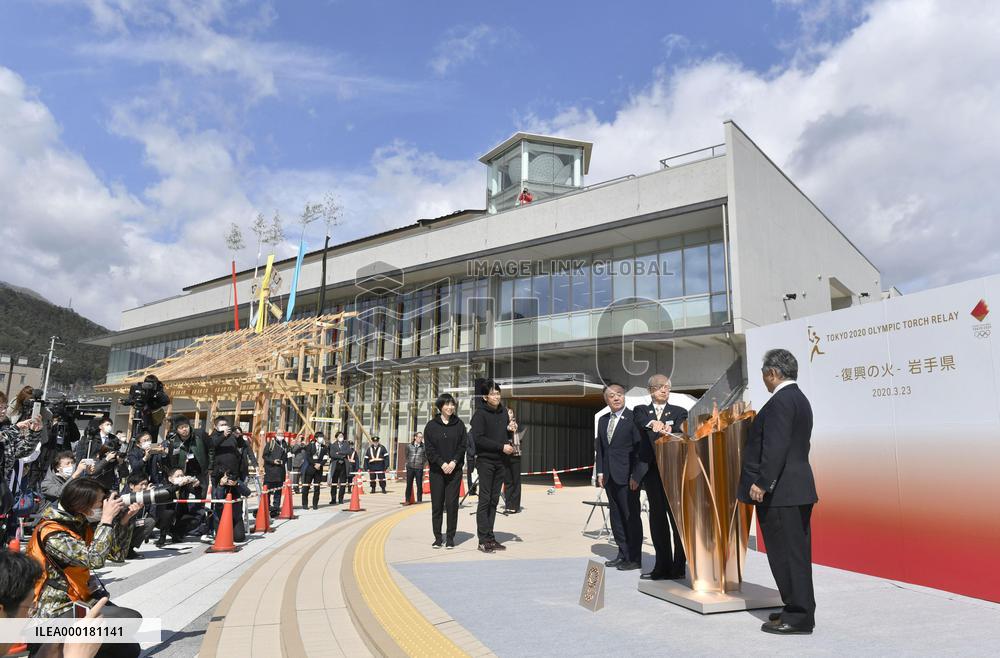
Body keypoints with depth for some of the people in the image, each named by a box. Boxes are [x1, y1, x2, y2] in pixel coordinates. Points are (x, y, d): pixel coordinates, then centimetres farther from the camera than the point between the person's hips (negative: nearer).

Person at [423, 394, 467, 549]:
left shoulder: (459, 424, 5)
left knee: (452, 503, -1)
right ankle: (437, 537, 13)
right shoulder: (431, 425, 3)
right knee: (437, 504, 4)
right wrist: (442, 463, -12)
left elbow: (463, 446, 2)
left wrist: (453, 462, -10)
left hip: (454, 470, 0)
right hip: (436, 470, 0)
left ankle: (450, 537, 8)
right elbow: (429, 448, -2)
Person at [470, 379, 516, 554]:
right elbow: (478, 439, -14)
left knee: (494, 500, 8)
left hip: (500, 461, 6)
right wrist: (501, 447, -15)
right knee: (485, 500, -5)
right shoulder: (480, 413, -6)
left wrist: (511, 430, -2)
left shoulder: (503, 411, 13)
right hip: (485, 461, -6)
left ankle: (490, 538, 13)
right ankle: (484, 539, -2)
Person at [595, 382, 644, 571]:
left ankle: (634, 558, 12)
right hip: (610, 477, 7)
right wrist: (600, 471, 7)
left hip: (627, 477, -7)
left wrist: (636, 475, -14)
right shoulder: (603, 420, 13)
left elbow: (640, 448, -10)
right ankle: (623, 554, 24)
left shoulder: (633, 418, -8)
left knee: (631, 516, 2)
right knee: (616, 516, 13)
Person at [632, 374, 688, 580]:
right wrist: (653, 423, -34)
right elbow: (640, 420, -12)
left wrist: (668, 430, -31)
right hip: (652, 470, 2)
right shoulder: (641, 410, 11)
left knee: (677, 517, -2)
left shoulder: (680, 412, 9)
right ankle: (663, 566, 14)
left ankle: (678, 567, 6)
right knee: (657, 518, 7)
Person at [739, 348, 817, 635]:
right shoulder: (799, 398, 16)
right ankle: (800, 611, 27)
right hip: (798, 488, 11)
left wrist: (761, 483, -21)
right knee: (796, 554, 16)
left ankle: (797, 617, 5)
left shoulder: (780, 401, -16)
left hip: (780, 492, -10)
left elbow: (776, 447, -24)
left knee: (786, 554, -2)